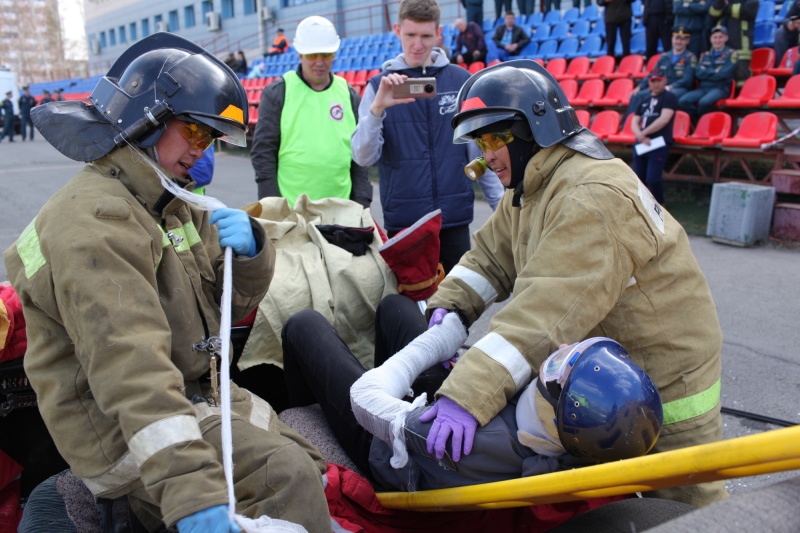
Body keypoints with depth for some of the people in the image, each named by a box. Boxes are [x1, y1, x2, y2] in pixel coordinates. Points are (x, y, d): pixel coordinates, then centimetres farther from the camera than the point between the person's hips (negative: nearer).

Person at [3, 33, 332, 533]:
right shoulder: (94, 220, -21)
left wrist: (251, 250, -14)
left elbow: (233, 302, 10)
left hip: (197, 393, 10)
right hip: (122, 430, -9)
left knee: (312, 469, 7)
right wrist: (192, 491, -41)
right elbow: (128, 364, -34)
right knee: (286, 477, -24)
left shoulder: (172, 203, 11)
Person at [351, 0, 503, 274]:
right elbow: (363, 157, -9)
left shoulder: (460, 80, 2)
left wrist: (500, 203, 4)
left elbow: (480, 150, 6)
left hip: (455, 218, 1)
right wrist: (377, 108, -23)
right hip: (402, 221, -1)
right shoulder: (380, 85, 1)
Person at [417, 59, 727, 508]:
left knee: (684, 504, 8)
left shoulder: (595, 197, -30)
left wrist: (469, 396, -44)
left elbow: (548, 313, -39)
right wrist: (450, 303, -12)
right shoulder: (530, 190, 5)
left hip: (665, 383, -9)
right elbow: (491, 255, 8)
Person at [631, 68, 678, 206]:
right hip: (641, 144, 6)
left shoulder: (669, 97, 2)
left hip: (659, 144, -6)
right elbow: (634, 123, 13)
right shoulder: (644, 100, 21)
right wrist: (640, 136, -8)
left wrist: (643, 134, -9)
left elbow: (664, 119, -11)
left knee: (653, 179, -14)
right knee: (638, 179, 5)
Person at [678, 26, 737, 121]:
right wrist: (715, 71, -3)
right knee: (683, 101, -25)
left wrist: (706, 72, 1)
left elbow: (724, 74, -7)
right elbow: (698, 73, 6)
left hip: (720, 89, -4)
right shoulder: (705, 55, 21)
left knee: (704, 102, -37)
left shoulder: (732, 54, 7)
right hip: (703, 88, 5)